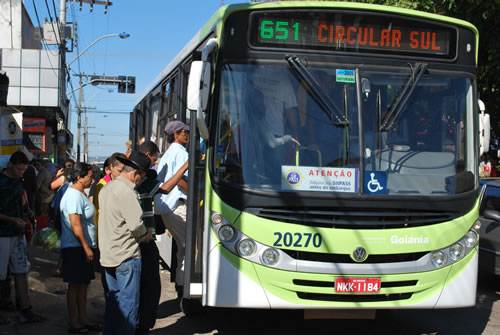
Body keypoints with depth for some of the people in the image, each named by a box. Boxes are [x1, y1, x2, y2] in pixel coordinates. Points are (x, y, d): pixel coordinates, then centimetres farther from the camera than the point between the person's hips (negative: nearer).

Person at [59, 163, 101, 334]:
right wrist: (86, 247, -22)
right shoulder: (74, 196, -17)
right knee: (75, 284, -3)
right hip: (75, 247, -10)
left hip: (82, 247, 10)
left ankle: (83, 319, 21)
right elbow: (75, 225, -23)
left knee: (83, 284, 13)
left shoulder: (80, 194, 15)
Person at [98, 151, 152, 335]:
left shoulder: (107, 188, 12)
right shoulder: (126, 191, -18)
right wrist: (145, 235, -1)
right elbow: (136, 224, -23)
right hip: (126, 255, -9)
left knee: (113, 297, 18)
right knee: (129, 301, -1)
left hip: (108, 254, 9)